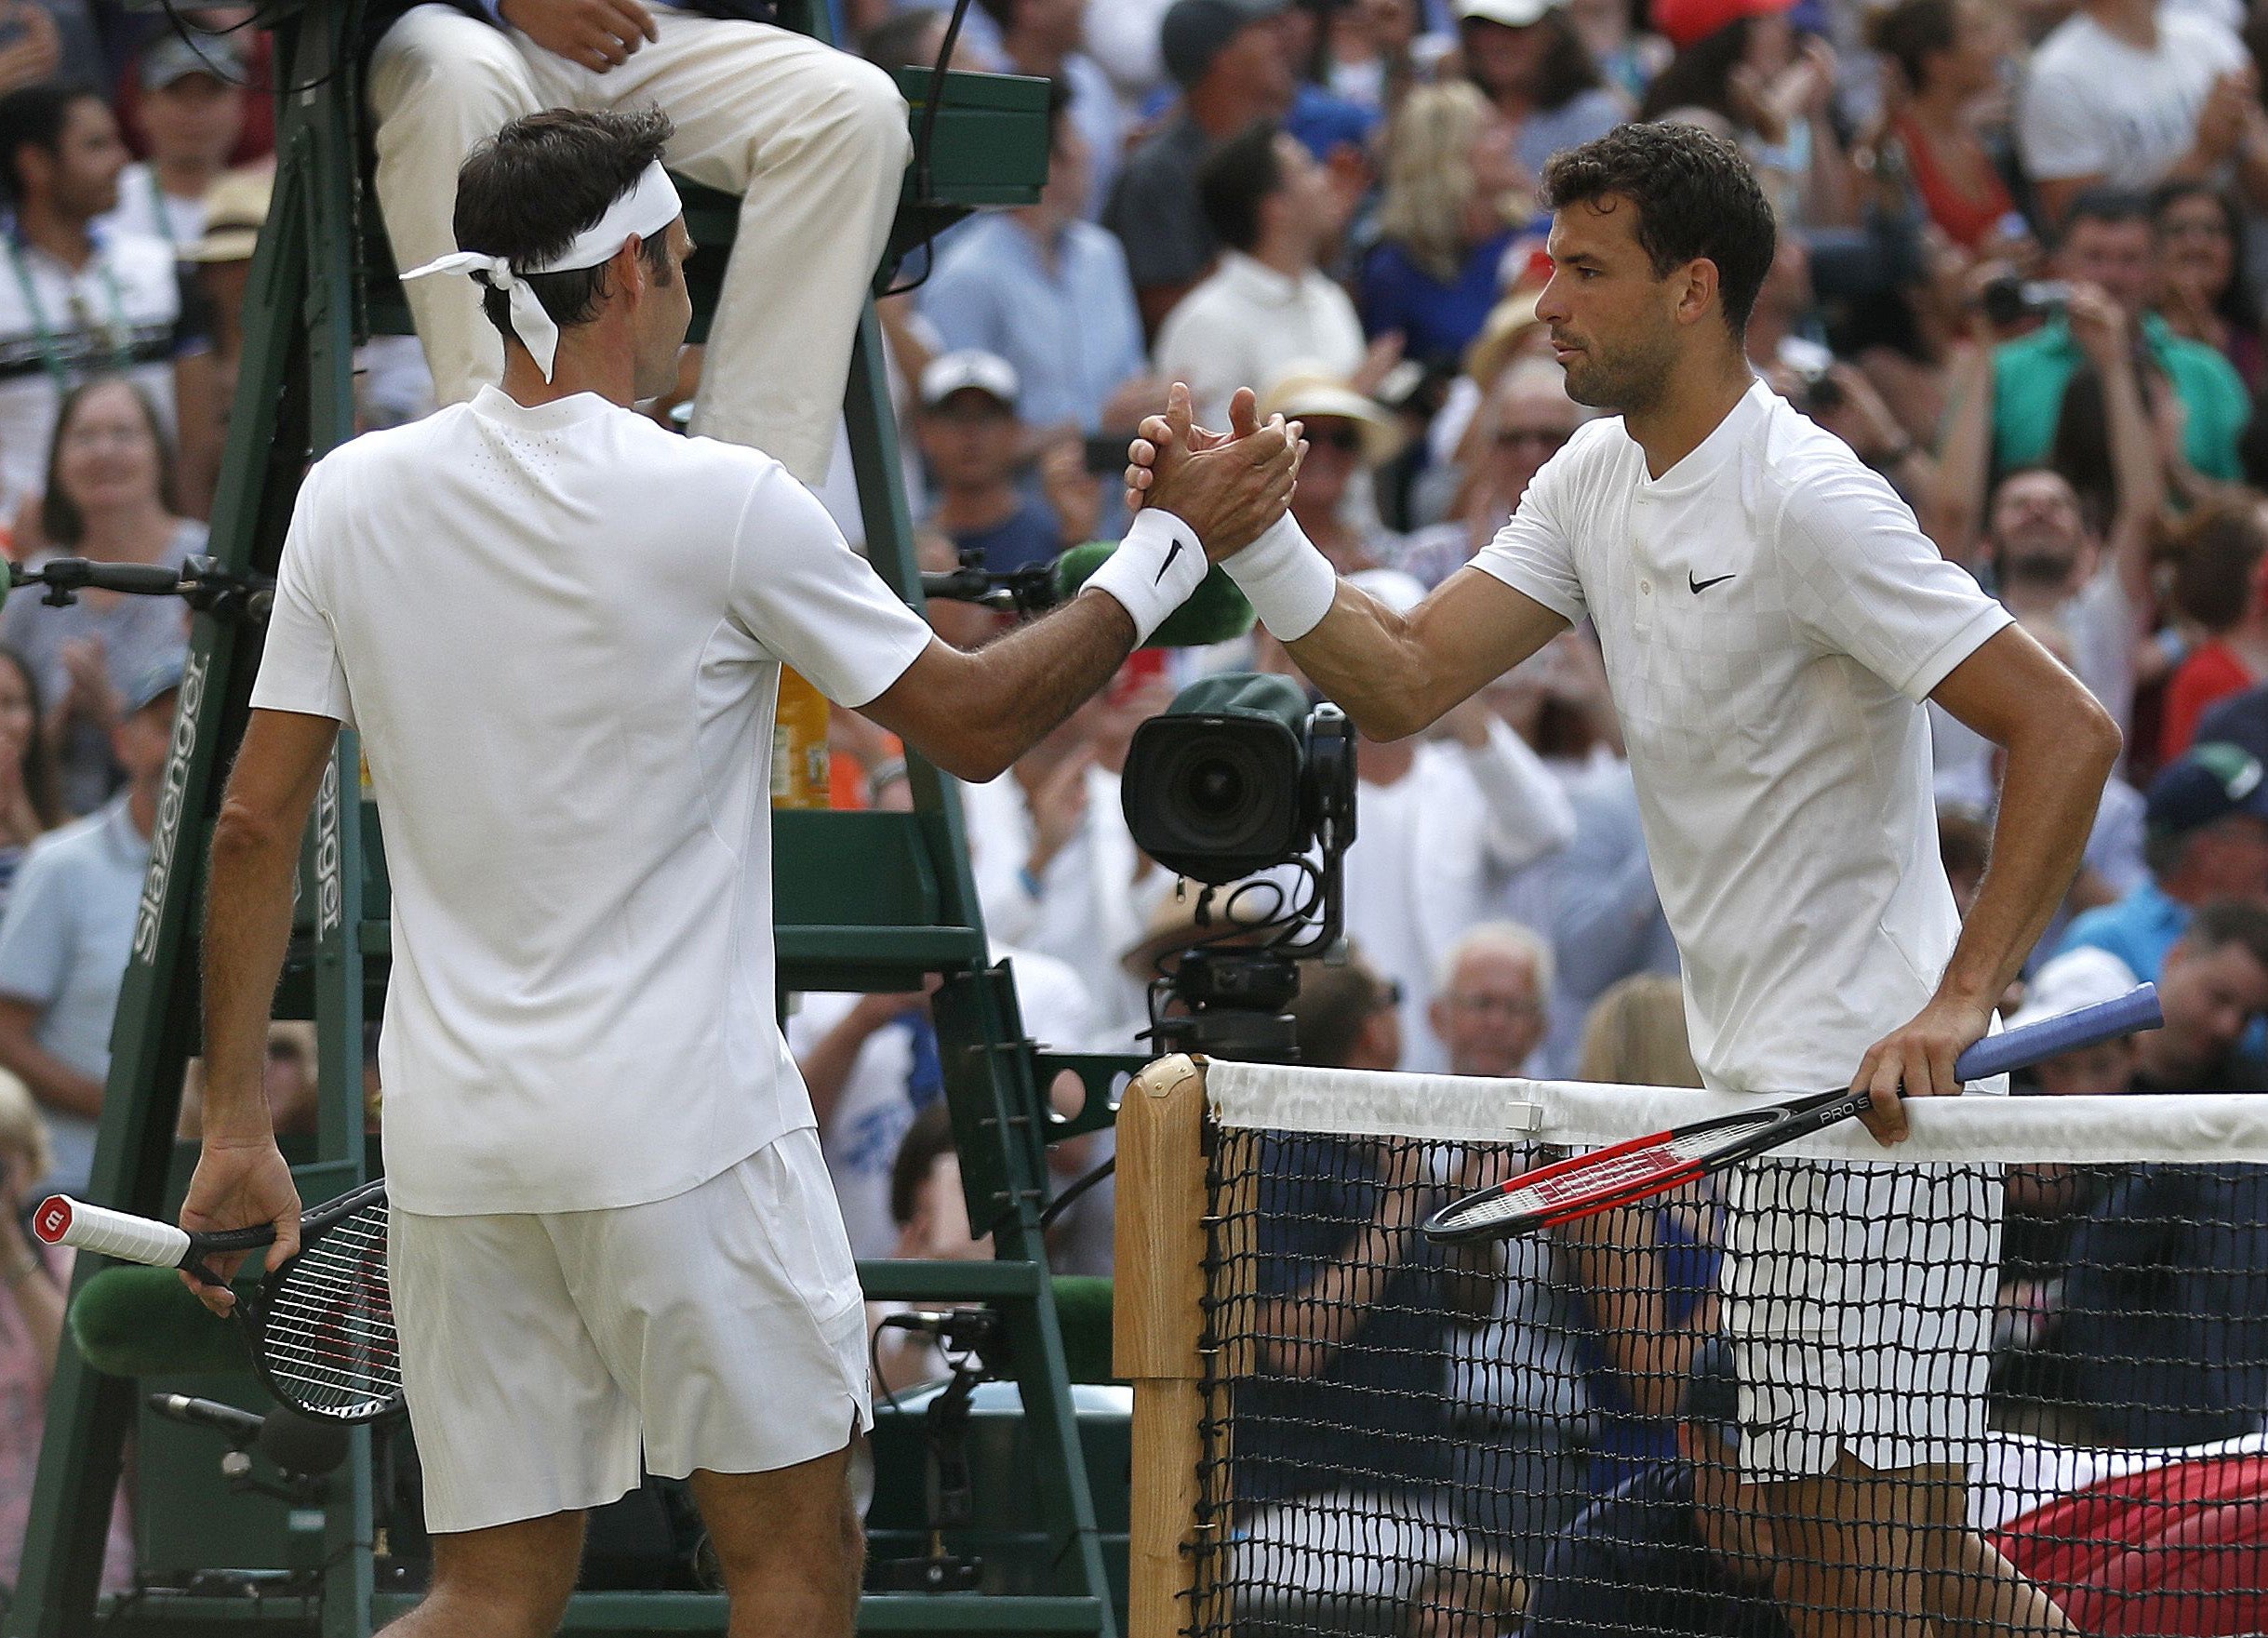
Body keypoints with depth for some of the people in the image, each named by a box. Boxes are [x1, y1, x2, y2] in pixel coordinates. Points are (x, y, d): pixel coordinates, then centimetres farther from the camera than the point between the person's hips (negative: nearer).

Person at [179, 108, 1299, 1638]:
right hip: (679, 1132, -5)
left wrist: (236, 1124, 10)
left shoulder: (350, 497, 2)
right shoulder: (721, 505, -10)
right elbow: (975, 721, 0)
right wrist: (1176, 545, 12)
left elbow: (257, 824, 4)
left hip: (451, 1149, 5)